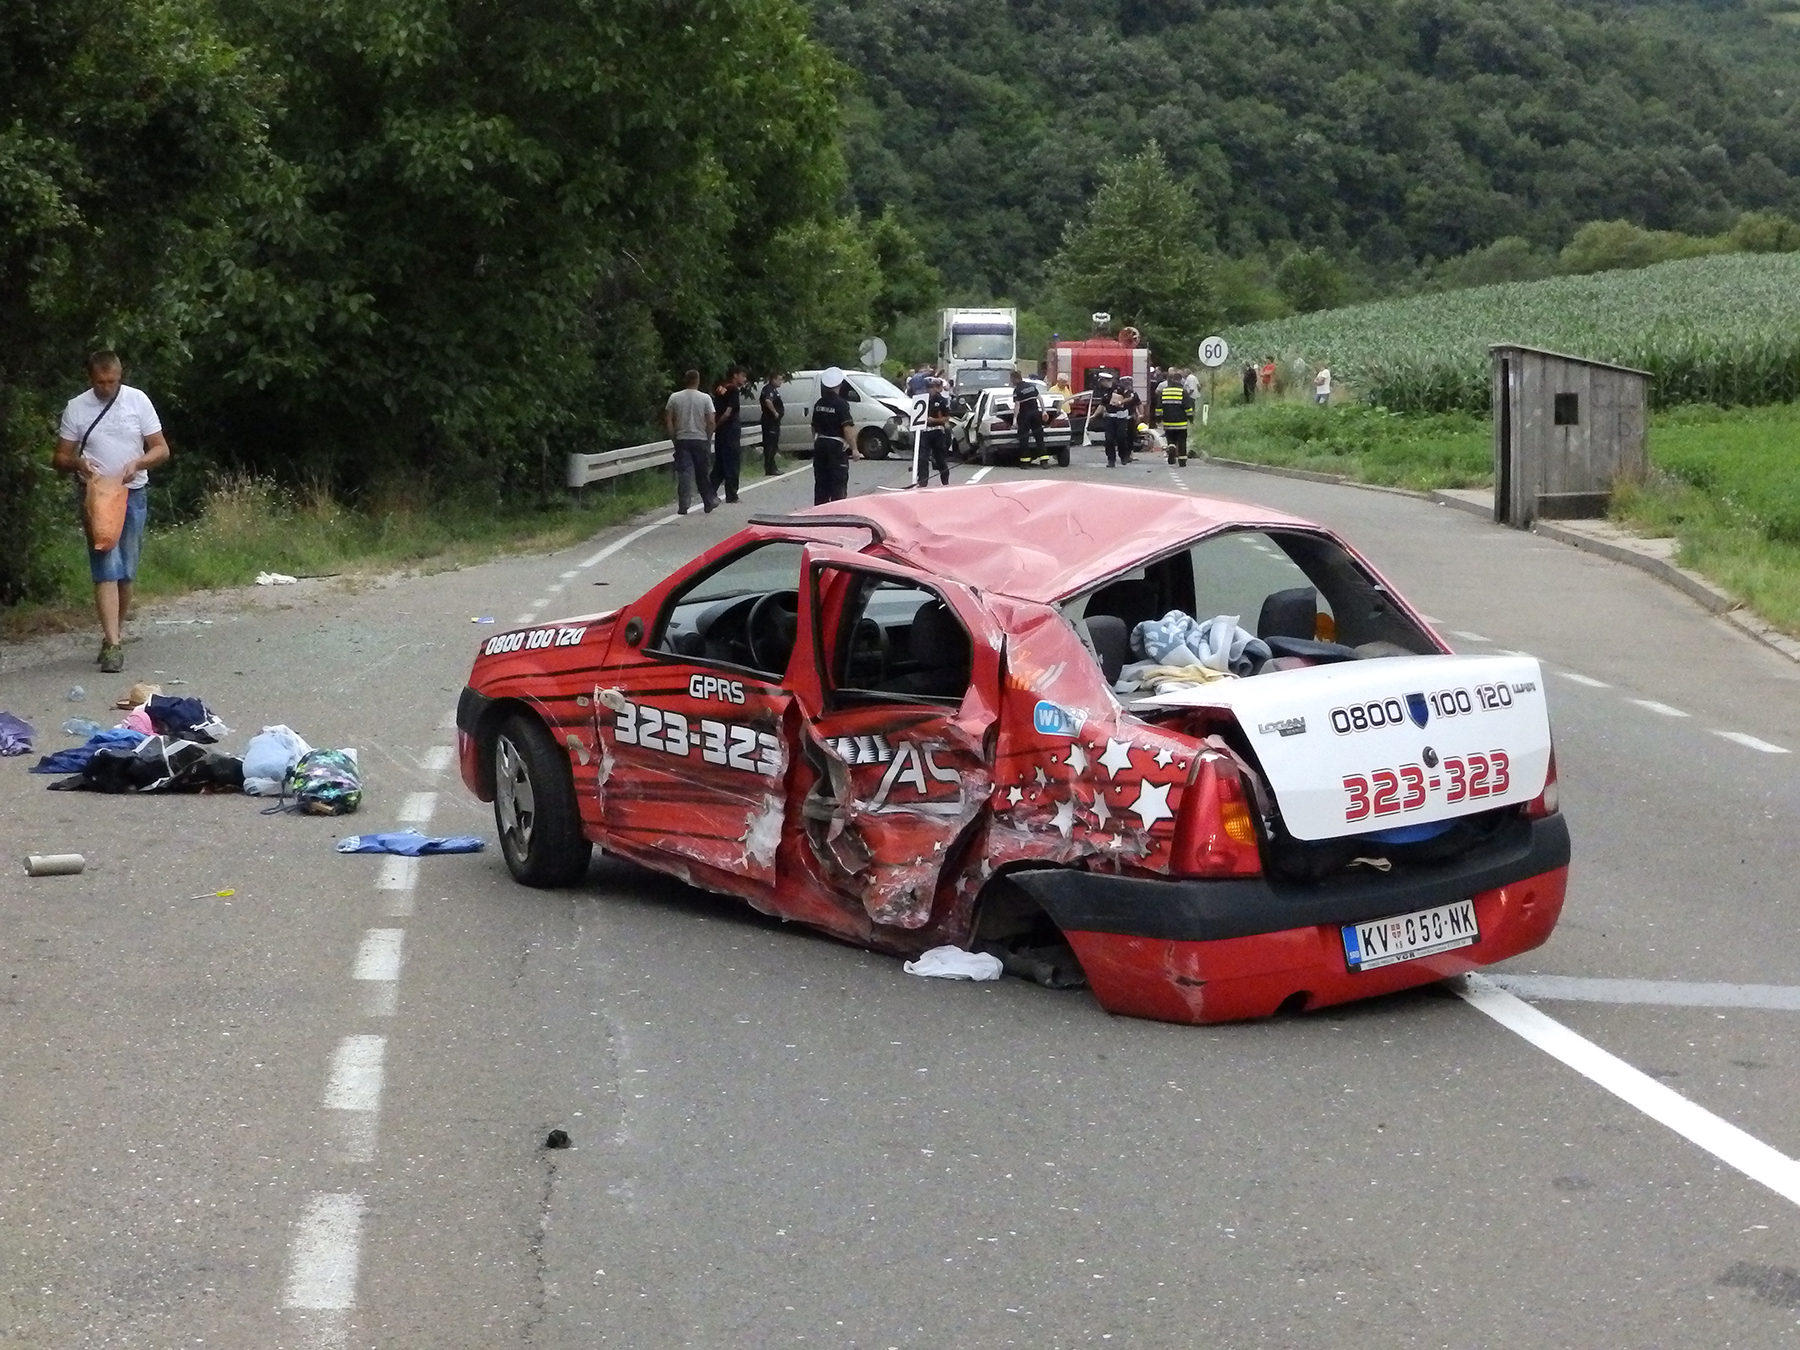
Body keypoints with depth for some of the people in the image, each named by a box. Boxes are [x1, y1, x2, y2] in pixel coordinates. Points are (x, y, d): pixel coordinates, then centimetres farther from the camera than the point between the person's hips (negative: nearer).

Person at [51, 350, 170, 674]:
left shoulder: (138, 401, 0)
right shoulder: (76, 408, -1)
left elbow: (161, 450, 1)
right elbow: (59, 458, 4)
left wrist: (138, 463, -18)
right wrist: (76, 463, -19)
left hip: (133, 495, 2)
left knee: (126, 572, 7)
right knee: (106, 570, -12)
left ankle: (115, 634, 22)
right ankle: (113, 644, -18)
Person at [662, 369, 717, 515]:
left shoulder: (674, 398, -2)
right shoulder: (705, 398, -5)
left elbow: (668, 421, -2)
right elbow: (711, 422, -7)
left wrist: (673, 437, 7)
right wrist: (708, 438, 6)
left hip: (682, 439, 0)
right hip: (700, 440, 0)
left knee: (684, 472, -2)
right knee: (702, 473, 12)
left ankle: (683, 506, -10)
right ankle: (708, 503, 22)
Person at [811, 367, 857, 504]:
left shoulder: (819, 404, 7)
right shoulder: (841, 404, -15)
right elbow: (847, 428, -20)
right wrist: (854, 448, -15)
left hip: (820, 445, 7)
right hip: (837, 446, -7)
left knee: (821, 482, 12)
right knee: (838, 484, -2)